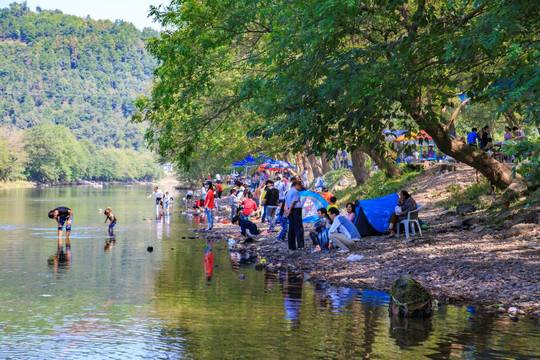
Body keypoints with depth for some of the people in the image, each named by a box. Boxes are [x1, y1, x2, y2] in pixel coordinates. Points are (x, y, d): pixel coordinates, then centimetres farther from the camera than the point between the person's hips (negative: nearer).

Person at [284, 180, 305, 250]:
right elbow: (293, 202, -15)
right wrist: (289, 210, -9)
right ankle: (300, 245, -15)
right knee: (299, 228, -9)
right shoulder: (295, 192, -10)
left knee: (291, 229, 10)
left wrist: (287, 210, 6)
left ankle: (292, 246, 11)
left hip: (291, 211, 9)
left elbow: (286, 202, 15)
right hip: (296, 210, -9)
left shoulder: (289, 192, 17)